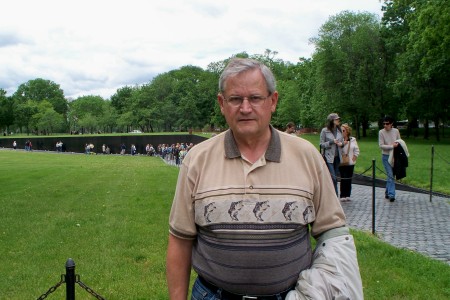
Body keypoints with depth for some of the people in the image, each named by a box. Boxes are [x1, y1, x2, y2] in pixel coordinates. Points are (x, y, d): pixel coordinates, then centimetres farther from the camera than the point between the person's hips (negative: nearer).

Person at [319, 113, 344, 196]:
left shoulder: (339, 130, 8)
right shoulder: (324, 131, -7)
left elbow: (342, 141, 18)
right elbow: (321, 144, -6)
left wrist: (341, 144, -5)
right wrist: (332, 142, -18)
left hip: (337, 157, 6)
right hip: (329, 157, -6)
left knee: (335, 178, 9)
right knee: (333, 178, -11)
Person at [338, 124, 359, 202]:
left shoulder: (353, 140, 7)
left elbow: (356, 150, 12)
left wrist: (354, 157, 0)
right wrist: (342, 144, -23)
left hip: (351, 163, 3)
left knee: (349, 179, 7)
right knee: (343, 179, -6)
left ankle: (348, 195, 14)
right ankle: (342, 196, -1)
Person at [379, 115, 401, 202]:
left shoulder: (396, 131, 2)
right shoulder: (381, 132, -6)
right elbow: (381, 145, -10)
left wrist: (397, 144, -9)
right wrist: (392, 146, -18)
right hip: (386, 156, -3)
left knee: (391, 175, 10)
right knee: (390, 175, -10)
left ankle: (387, 192, 24)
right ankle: (391, 195, -10)